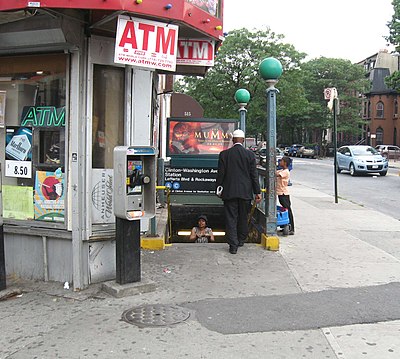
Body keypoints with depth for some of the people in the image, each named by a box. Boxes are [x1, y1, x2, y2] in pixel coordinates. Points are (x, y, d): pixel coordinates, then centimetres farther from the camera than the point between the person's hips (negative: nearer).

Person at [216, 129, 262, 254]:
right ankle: (241, 240, 31)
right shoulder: (250, 154, -4)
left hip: (229, 192, -1)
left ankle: (233, 245, 0)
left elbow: (220, 174, -2)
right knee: (243, 217, 17)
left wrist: (219, 189, 9)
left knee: (231, 218, 3)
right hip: (245, 192, 1)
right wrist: (257, 192, 3)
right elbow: (254, 175, -2)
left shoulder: (224, 154, -4)